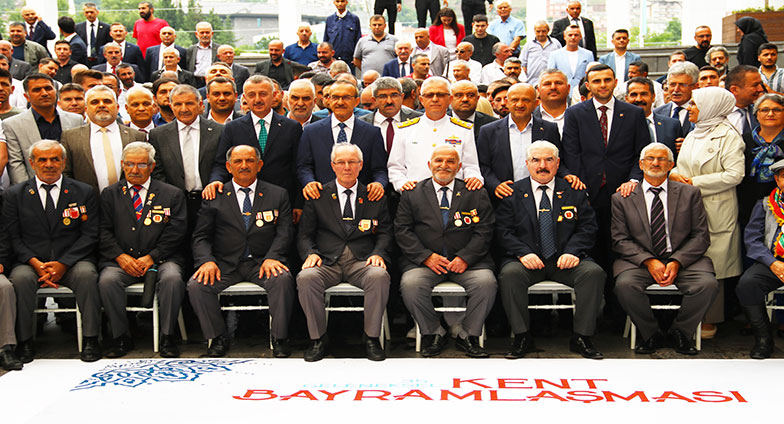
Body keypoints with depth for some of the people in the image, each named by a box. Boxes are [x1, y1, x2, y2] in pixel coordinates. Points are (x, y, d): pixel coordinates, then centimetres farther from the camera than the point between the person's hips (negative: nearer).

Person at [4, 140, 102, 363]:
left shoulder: (84, 192, 7)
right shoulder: (15, 194, 9)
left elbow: (90, 235, 0)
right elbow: (12, 237, 3)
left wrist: (63, 264, -12)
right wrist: (36, 263, -13)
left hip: (71, 262, 0)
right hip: (31, 263, 1)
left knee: (86, 274, -32)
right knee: (20, 278, -31)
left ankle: (90, 340, -21)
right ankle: (24, 342, -15)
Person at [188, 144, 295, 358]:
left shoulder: (278, 195, 11)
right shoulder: (214, 197, 11)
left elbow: (284, 232, 2)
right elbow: (201, 236, 7)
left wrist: (272, 257, -17)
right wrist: (207, 260, -14)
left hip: (262, 262, -1)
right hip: (225, 264, 1)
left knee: (283, 279, -32)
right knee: (196, 285, -24)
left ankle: (279, 338, -14)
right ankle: (218, 337, -5)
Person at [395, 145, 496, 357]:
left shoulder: (476, 194, 10)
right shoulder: (412, 194, 10)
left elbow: (484, 231, 3)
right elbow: (402, 230, 3)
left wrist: (465, 257, -12)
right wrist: (426, 256, -11)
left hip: (466, 261, 0)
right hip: (424, 260, 0)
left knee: (486, 281, -27)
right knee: (410, 283, -29)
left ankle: (468, 336, -5)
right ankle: (434, 333, -4)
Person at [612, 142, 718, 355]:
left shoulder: (689, 193, 9)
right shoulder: (622, 199, 8)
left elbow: (701, 236, 3)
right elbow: (620, 240, 2)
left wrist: (676, 262, -13)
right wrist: (649, 261, -15)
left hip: (683, 260, 1)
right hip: (639, 261, 0)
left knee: (708, 284, -28)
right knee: (625, 284, -31)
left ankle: (680, 332, -1)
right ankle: (651, 334, -5)